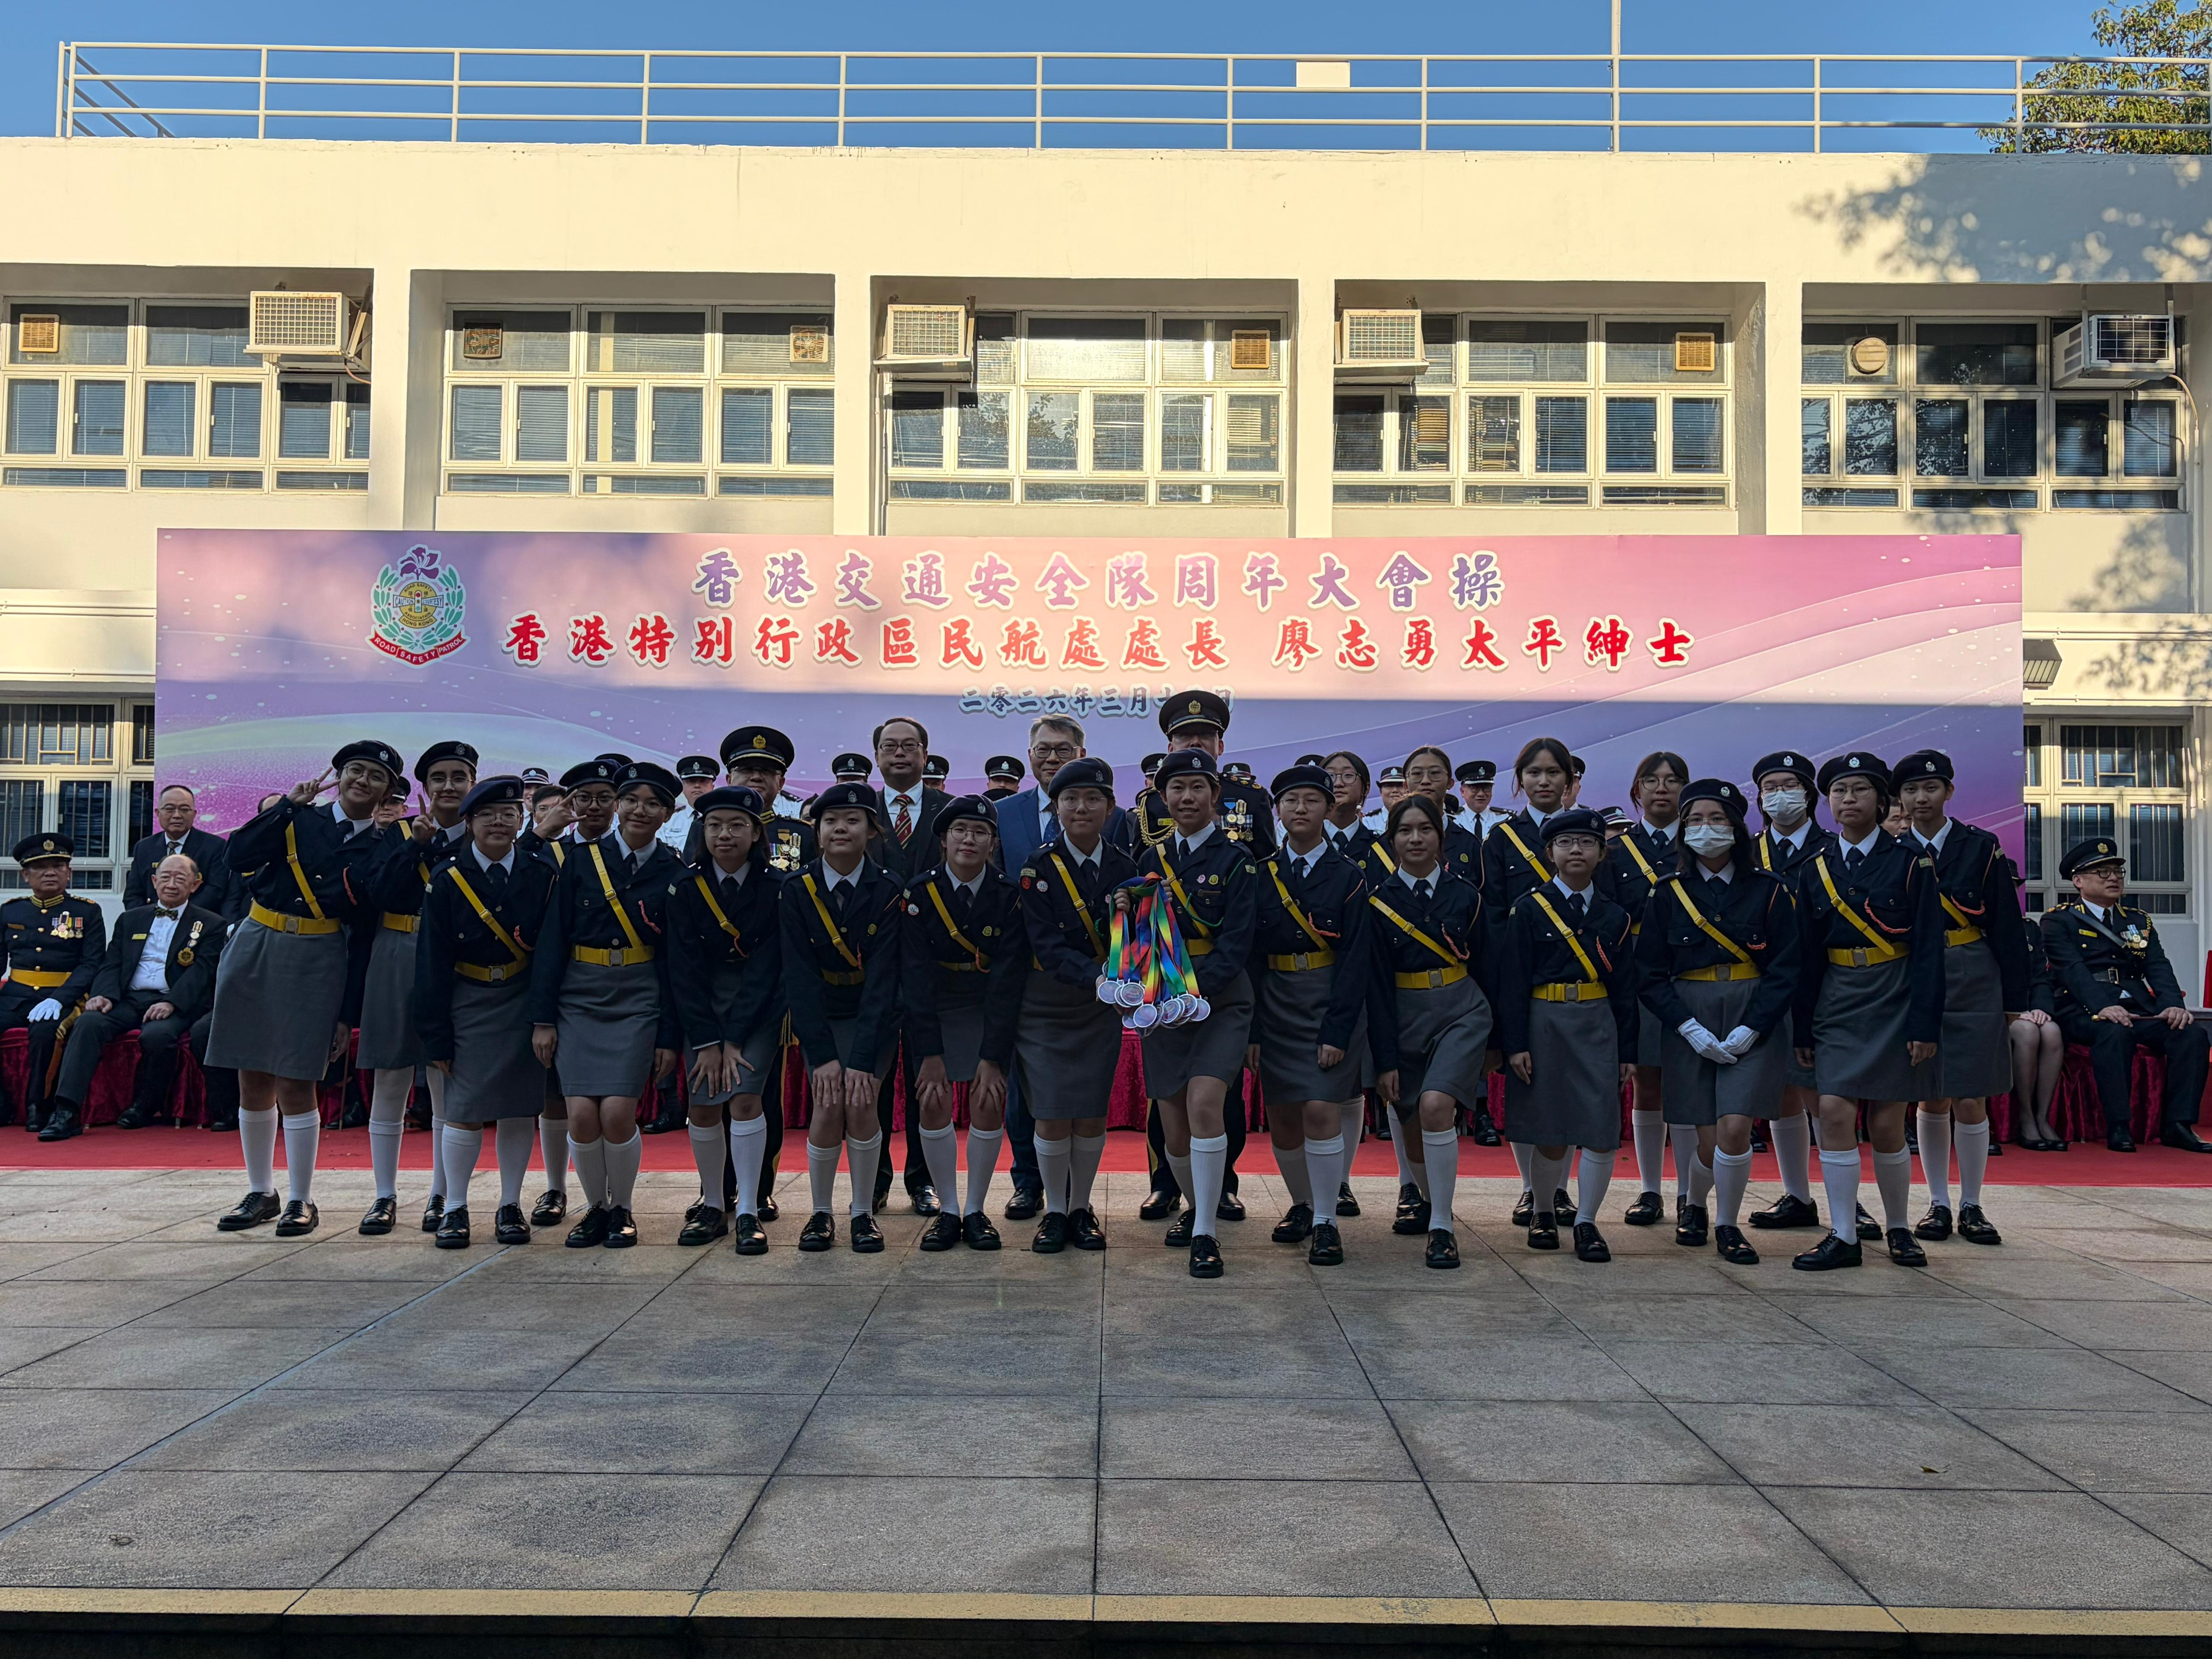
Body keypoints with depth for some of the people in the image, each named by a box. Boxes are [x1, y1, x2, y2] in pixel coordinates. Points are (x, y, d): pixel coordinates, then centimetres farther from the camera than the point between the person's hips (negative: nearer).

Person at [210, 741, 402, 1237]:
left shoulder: (382, 848, 3)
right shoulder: (299, 819, 8)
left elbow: (369, 932, 1)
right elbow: (240, 855, -7)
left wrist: (349, 1012, -2)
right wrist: (287, 805, -9)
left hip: (317, 963, -3)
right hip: (254, 950, 3)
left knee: (294, 1082, -4)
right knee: (253, 1078, 8)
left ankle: (302, 1200, 9)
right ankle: (261, 1193, 22)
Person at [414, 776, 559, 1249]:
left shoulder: (543, 873, -3)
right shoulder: (447, 879, -5)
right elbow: (432, 964, -4)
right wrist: (436, 1037, -6)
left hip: (525, 1001, 1)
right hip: (469, 1005, -1)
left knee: (520, 1108, 6)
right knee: (465, 1108, -1)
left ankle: (510, 1206, 18)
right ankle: (455, 1209, 14)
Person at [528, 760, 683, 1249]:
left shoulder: (673, 873, 1)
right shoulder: (581, 860, 1)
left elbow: (677, 960, 2)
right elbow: (552, 941, 1)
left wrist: (671, 1036, -2)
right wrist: (543, 1019, -3)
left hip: (639, 1003, -1)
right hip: (579, 1000, 1)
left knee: (617, 1113, -12)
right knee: (581, 1116, -8)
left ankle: (623, 1209, 11)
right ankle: (597, 1207, 16)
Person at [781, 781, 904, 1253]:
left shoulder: (888, 891, -13)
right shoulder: (797, 891, -9)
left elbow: (883, 978, -18)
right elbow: (799, 976, -12)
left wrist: (863, 1059, -25)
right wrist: (822, 1054, -20)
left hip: (875, 1016, -1)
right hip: (820, 1015, 1)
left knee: (861, 1103, -17)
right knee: (828, 1108, -14)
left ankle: (864, 1213, 3)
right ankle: (820, 1213, 7)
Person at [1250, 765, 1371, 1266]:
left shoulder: (1350, 877, -3)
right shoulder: (1261, 875, 4)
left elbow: (1355, 960, -8)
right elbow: (1251, 956, 3)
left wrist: (1337, 1032, -15)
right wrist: (1252, 1031, -2)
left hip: (1333, 1002, -3)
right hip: (1276, 1004, 3)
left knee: (1321, 1110, -13)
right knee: (1281, 1119, 6)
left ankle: (1326, 1222, -1)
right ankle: (1302, 1204, 28)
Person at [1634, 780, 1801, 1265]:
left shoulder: (1769, 889, 0)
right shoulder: (1669, 892, 2)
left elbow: (1785, 971, -3)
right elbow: (1650, 975, 1)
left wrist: (1749, 1031, -12)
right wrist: (1693, 1031, -10)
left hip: (1754, 1022, -1)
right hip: (1688, 1023, 1)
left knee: (1734, 1129, -15)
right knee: (1706, 1142, 0)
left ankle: (1728, 1225, 10)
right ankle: (1693, 1205, 33)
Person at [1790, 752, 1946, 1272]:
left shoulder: (1910, 862, -2)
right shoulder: (1817, 869, 7)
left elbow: (1928, 949, -6)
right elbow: (1808, 956, 10)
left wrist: (1925, 1024, -12)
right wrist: (1803, 1030, 8)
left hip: (1895, 999, -3)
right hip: (1838, 1003, 3)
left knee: (1886, 1125, 1)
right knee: (1835, 1114, -7)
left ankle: (1898, 1228, 22)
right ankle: (1843, 1237, 2)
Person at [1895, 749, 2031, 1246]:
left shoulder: (1982, 847, 1)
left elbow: (2007, 929, 2)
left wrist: (2012, 1000, 0)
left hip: (1974, 985, -1)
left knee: (1970, 1101, 0)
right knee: (1932, 1098, 6)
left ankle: (1972, 1206, 13)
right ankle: (1938, 1204, 17)